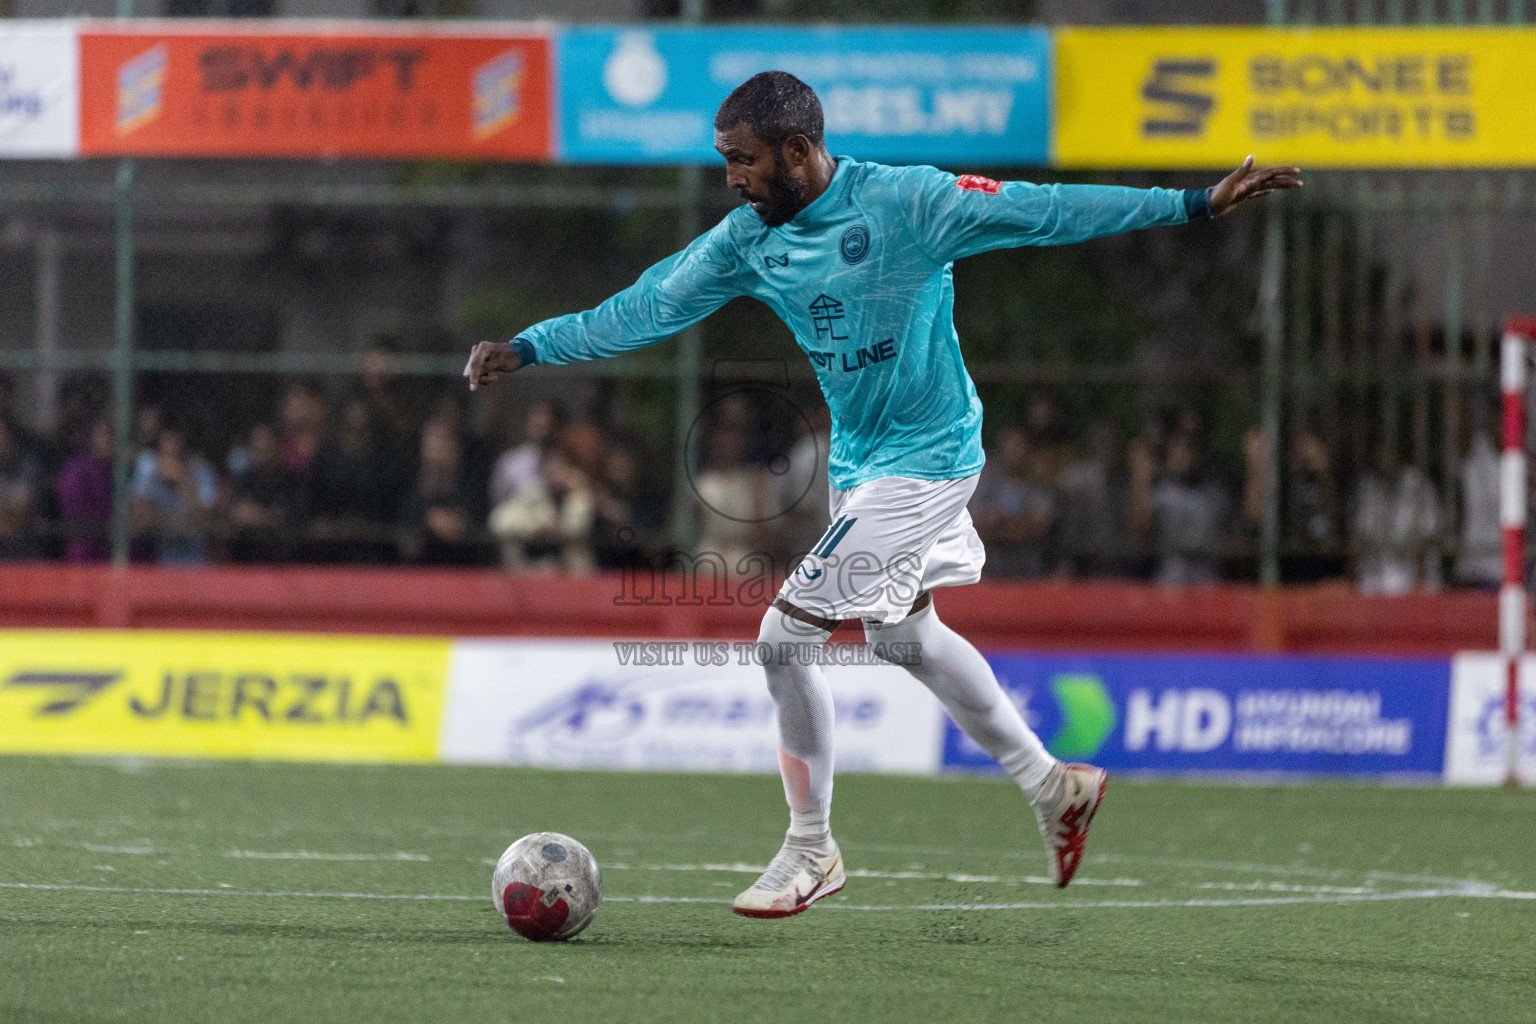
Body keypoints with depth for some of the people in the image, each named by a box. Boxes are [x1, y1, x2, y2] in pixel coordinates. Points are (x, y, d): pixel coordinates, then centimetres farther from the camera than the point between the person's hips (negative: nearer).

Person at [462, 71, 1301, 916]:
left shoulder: (903, 203, -21)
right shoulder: (749, 237, -2)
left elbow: (1042, 213, -21)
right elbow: (652, 306, 5)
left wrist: (1194, 204, -23)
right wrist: (531, 346, 1)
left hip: (924, 458, -8)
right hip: (856, 460, 8)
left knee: (787, 636, -11)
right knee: (902, 635, 21)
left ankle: (810, 853, 4)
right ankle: (1052, 786, 39)